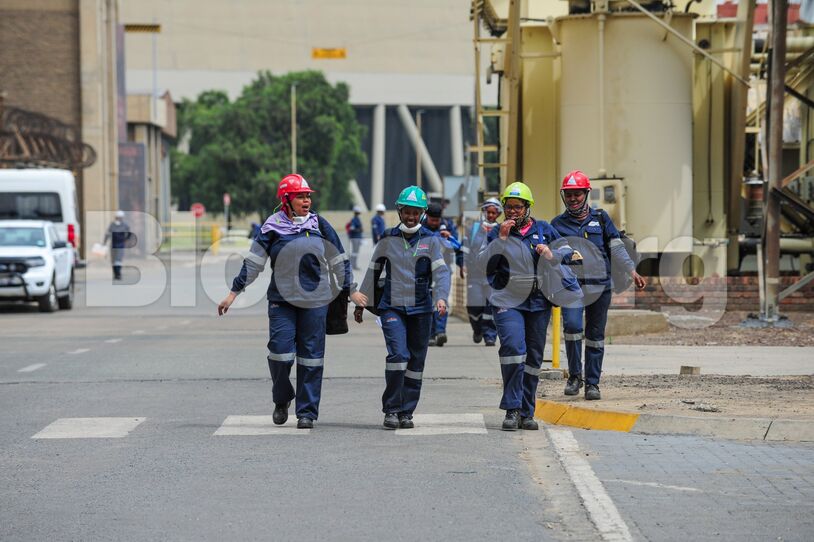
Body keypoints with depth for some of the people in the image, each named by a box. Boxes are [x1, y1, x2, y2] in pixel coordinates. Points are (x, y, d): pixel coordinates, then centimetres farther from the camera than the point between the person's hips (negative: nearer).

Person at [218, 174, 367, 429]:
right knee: (280, 351, -9)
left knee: (311, 355, 1)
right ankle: (282, 400, 16)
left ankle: (307, 411, 8)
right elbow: (253, 262, 1)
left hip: (315, 300, 2)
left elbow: (338, 260, 15)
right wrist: (234, 293, -2)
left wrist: (350, 289, 16)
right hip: (281, 299, -2)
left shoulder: (319, 225, 7)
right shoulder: (273, 227, 0)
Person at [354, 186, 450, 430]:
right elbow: (373, 272, 14)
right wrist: (361, 303, 16)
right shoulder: (388, 239, 6)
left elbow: (441, 271, -7)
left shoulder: (431, 240, 4)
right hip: (392, 307, -1)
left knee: (416, 362, 5)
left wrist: (440, 297, -25)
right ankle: (391, 410, -7)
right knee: (398, 355, -17)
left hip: (421, 309, 1)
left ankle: (406, 412, 15)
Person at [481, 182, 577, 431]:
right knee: (513, 348, -23)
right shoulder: (496, 233, 2)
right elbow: (485, 264, -9)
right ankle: (512, 410, -20)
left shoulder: (544, 230, 7)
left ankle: (526, 413, 16)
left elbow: (567, 252, 10)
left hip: (539, 303, 3)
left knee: (533, 357, 7)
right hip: (507, 301, -3)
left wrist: (552, 255, -11)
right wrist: (501, 239, -18)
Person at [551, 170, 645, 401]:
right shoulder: (558, 224, 11)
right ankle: (574, 376, -4)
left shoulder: (601, 218, 10)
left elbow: (617, 248, 9)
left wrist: (632, 270, 1)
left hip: (600, 286, 1)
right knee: (572, 325, -20)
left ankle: (592, 383, 13)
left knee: (595, 335, 5)